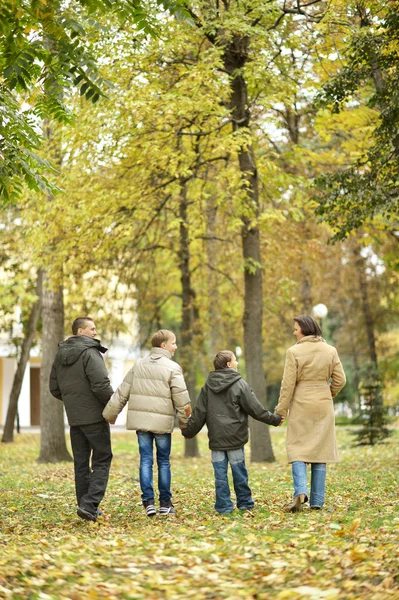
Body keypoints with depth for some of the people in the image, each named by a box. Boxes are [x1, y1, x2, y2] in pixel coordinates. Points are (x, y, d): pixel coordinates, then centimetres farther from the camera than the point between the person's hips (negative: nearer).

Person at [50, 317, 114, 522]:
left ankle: (87, 506, 15)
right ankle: (89, 504, -12)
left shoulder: (60, 355, 10)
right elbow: (101, 385, -22)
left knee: (81, 463, 12)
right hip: (95, 416, -7)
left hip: (74, 418, 7)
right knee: (102, 460, 0)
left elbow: (55, 388, 14)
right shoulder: (90, 353, -15)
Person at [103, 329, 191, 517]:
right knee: (163, 462, 7)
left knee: (146, 460, 5)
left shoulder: (139, 365, 9)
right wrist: (186, 423, 1)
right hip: (162, 422, -3)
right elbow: (182, 399, -9)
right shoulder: (172, 368, -6)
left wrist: (110, 414, 18)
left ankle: (148, 501, -1)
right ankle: (165, 503, 12)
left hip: (141, 420, 4)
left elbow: (122, 392, 10)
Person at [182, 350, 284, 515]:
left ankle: (224, 506, 3)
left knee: (220, 474, 3)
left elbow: (199, 413, 6)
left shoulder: (208, 386, 4)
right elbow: (255, 409, -5)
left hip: (216, 439, 3)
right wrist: (274, 419, 6)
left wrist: (188, 431, 17)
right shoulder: (240, 384, -6)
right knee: (239, 472, 8)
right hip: (235, 438, -2)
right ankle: (244, 502, 17)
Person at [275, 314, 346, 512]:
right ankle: (317, 501, 6)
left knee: (298, 449, 4)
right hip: (323, 405, 3)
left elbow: (288, 384, -9)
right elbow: (340, 380, 2)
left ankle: (300, 491, -17)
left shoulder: (294, 351, -8)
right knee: (320, 450, 8)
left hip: (301, 404, -3)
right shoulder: (330, 351, 3)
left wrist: (281, 410, -4)